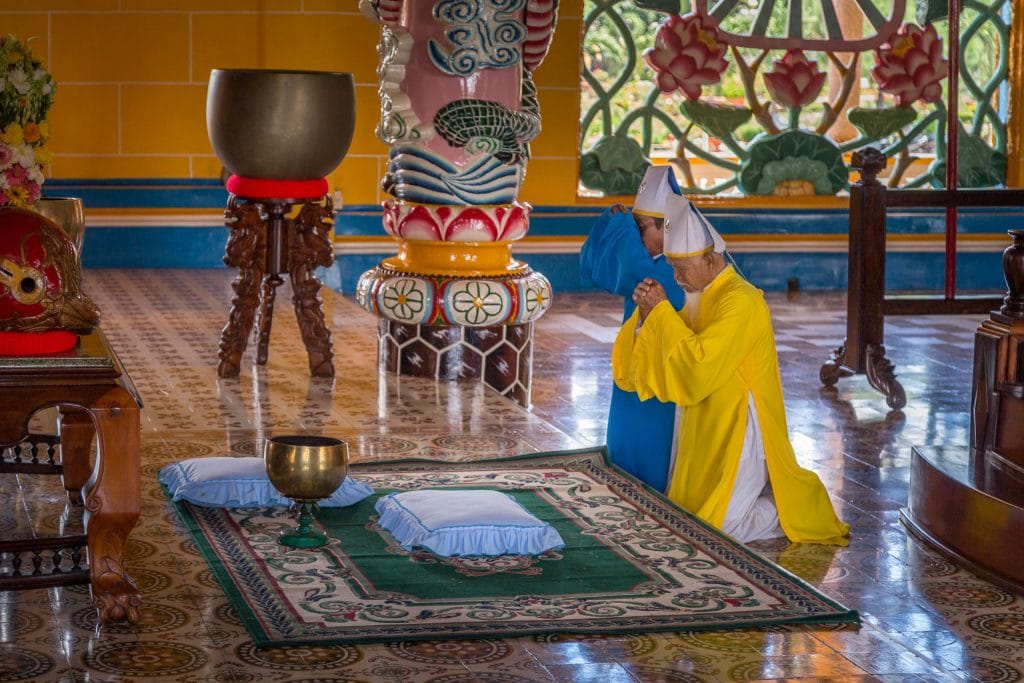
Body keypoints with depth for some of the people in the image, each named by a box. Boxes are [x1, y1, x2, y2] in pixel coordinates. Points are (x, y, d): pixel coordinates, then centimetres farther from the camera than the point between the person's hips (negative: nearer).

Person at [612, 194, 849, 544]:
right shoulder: (700, 301, 9)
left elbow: (698, 366, -30)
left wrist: (662, 311, -21)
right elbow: (645, 363, 12)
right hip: (707, 434, 10)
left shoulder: (741, 302, -19)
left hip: (738, 434, -9)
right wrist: (647, 315, -6)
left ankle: (793, 513, 10)